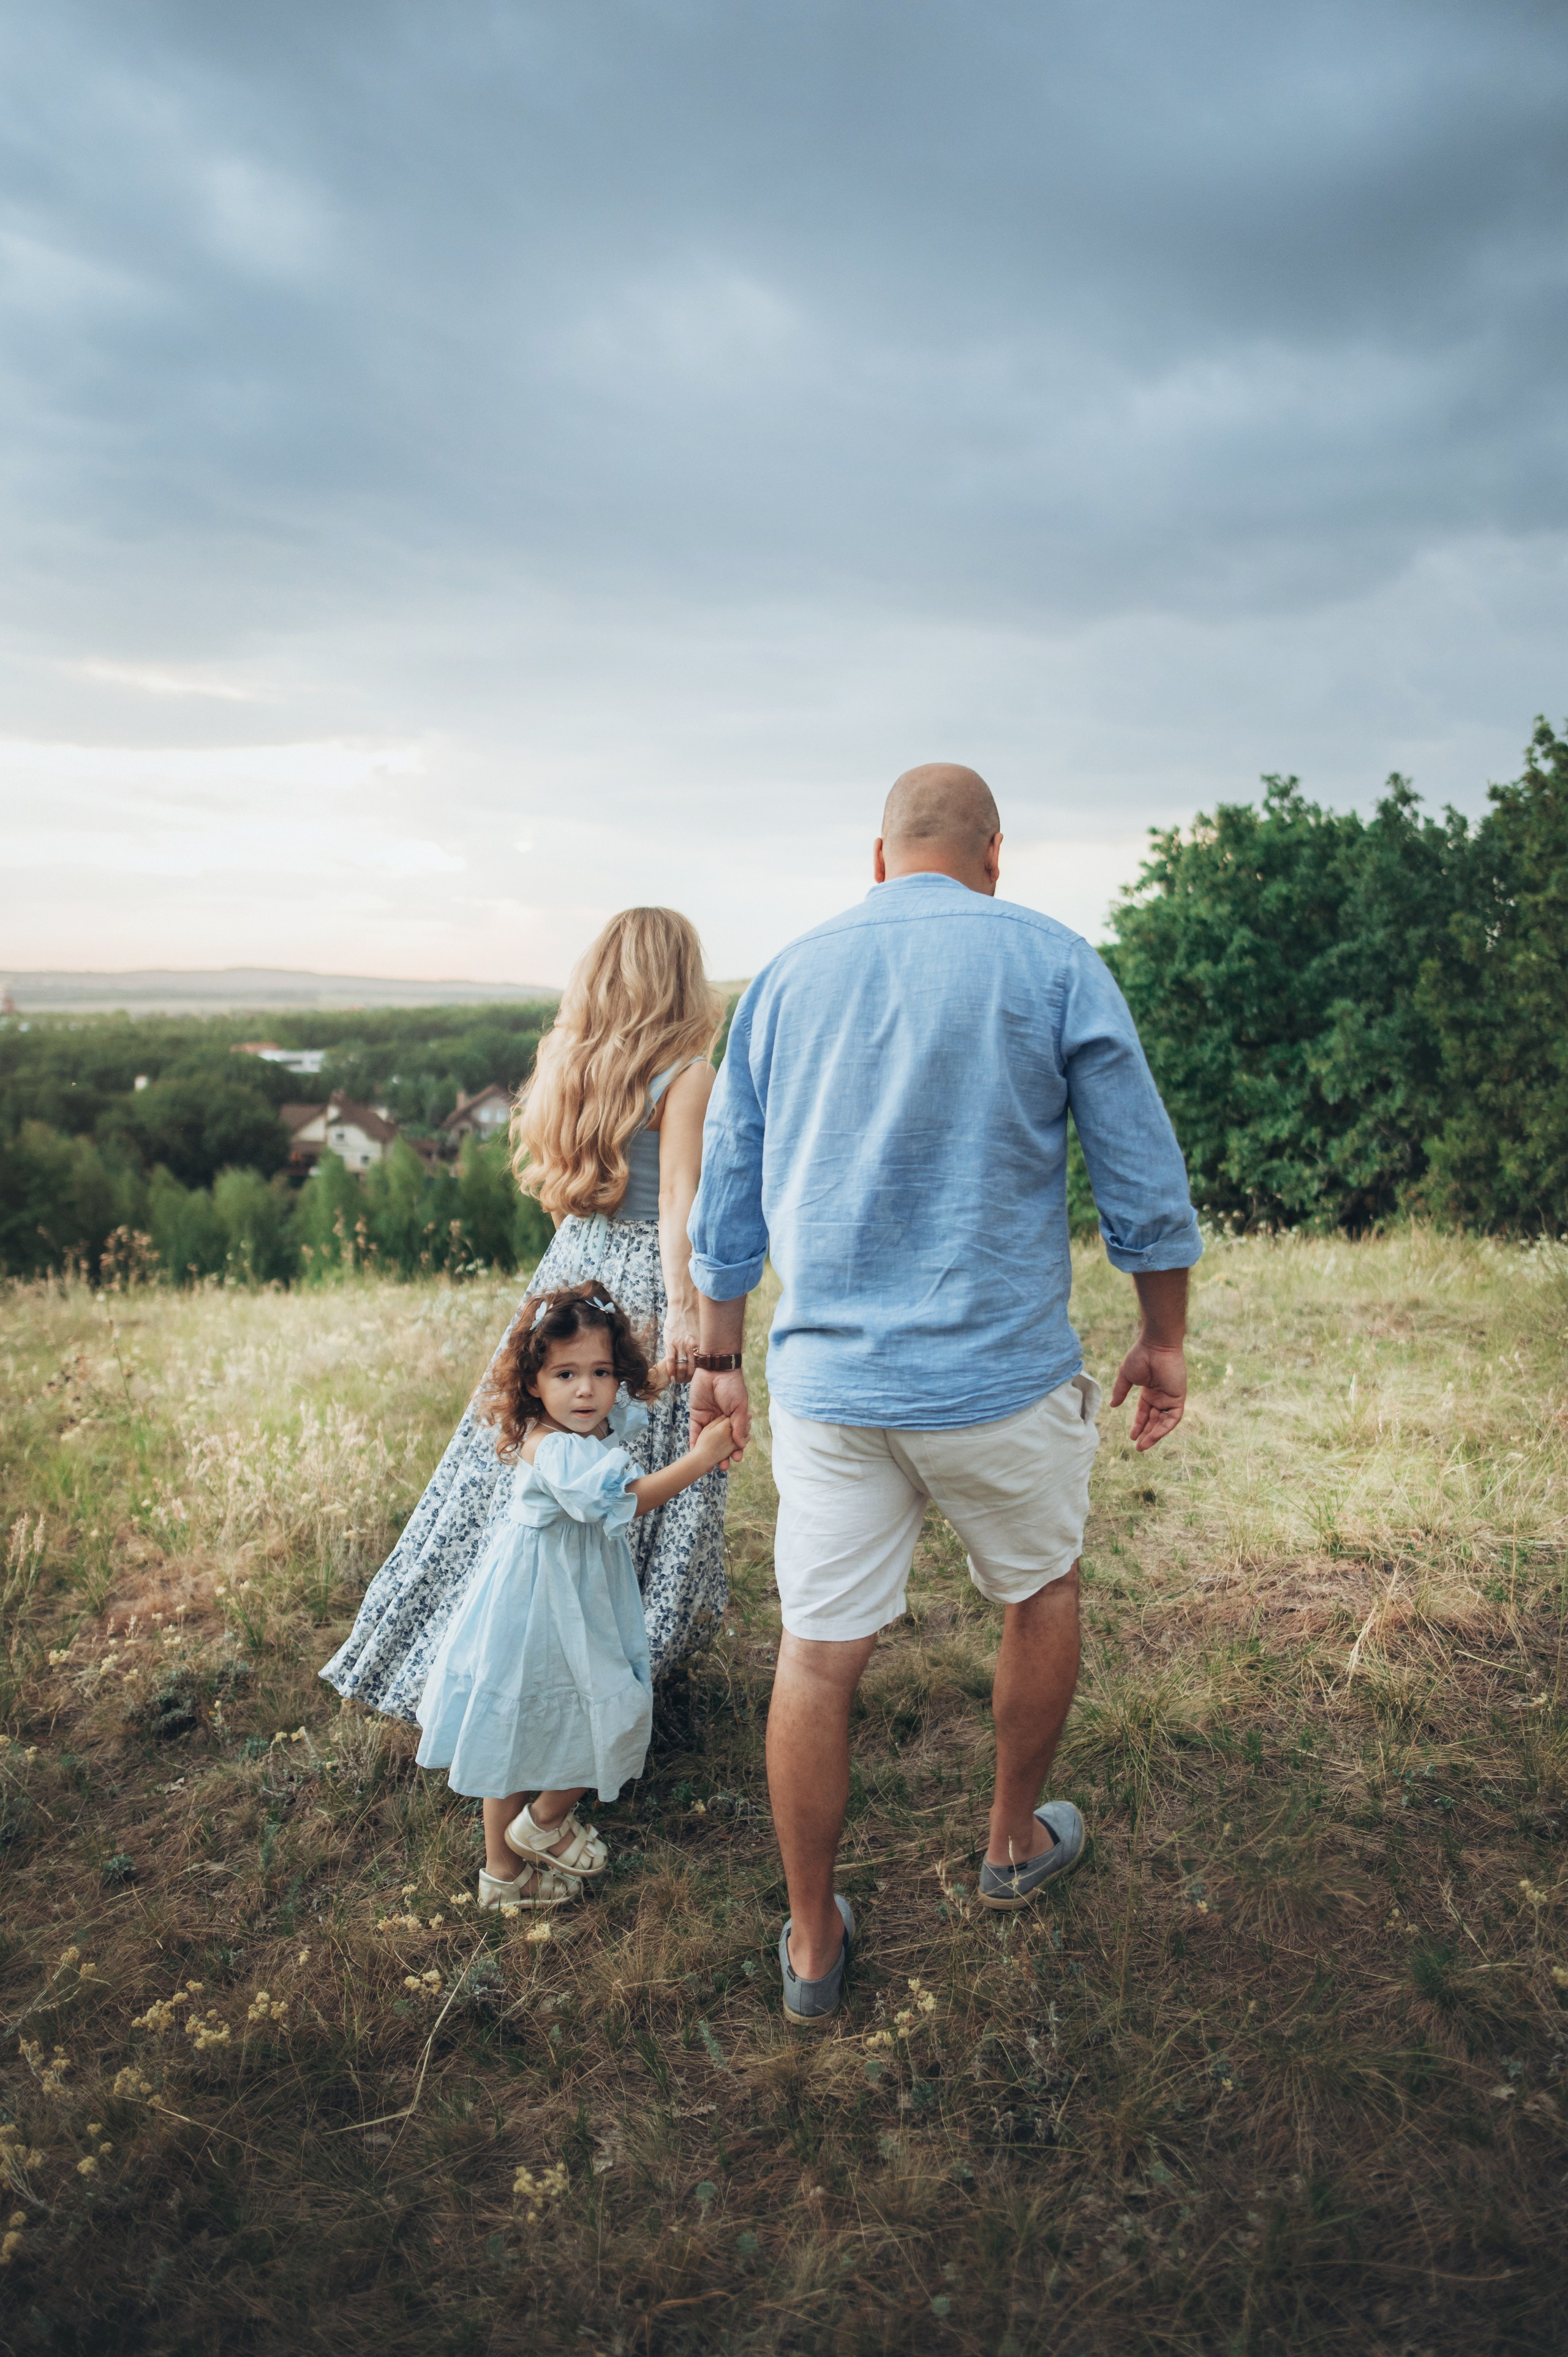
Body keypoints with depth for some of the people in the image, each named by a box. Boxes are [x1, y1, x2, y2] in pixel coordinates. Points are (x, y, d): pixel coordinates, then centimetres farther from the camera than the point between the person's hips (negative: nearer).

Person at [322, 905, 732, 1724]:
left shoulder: (568, 1057, 6)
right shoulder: (686, 1074, -12)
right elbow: (676, 1198, -17)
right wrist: (683, 1310, -18)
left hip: (572, 1262, 7)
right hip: (644, 1282, -6)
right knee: (638, 1470, 4)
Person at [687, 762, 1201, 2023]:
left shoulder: (788, 975, 6)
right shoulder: (1052, 963, -4)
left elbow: (727, 1194, 10)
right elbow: (1145, 1180, -3)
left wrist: (720, 1356, 20)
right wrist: (1164, 1338, 10)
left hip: (828, 1382, 3)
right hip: (1000, 1375, -2)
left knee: (818, 1654, 9)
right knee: (1042, 1592, 23)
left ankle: (812, 1941, 24)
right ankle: (1017, 1843, 42)